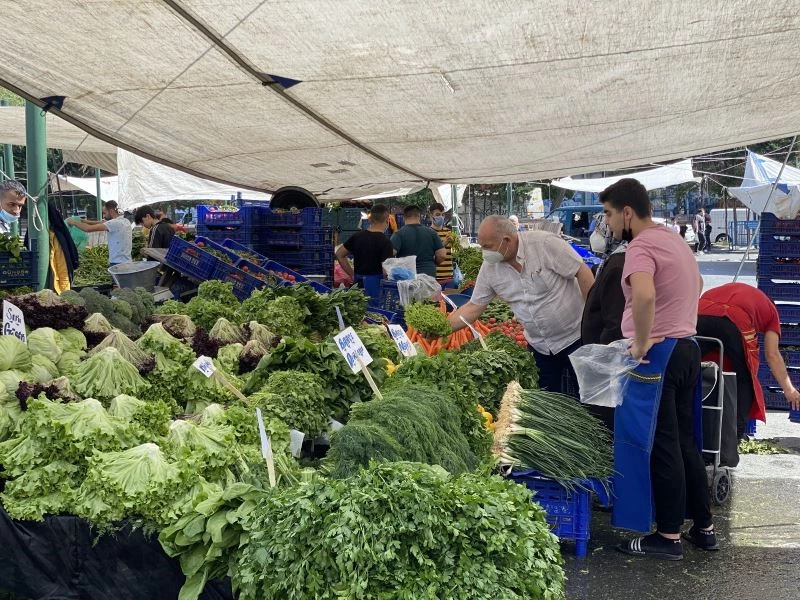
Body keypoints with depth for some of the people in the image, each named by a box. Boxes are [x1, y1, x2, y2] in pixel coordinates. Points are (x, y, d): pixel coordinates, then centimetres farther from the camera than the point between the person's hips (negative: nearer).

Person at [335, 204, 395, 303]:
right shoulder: (385, 242, -12)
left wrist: (352, 274, 13)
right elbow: (386, 270, -20)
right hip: (376, 283, -6)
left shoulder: (357, 236, 7)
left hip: (358, 283, 6)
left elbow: (339, 254, 13)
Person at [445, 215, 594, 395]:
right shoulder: (489, 267, -5)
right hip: (539, 346, 5)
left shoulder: (545, 243, -20)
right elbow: (473, 307, 2)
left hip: (577, 338, -5)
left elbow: (583, 273, -17)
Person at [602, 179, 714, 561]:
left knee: (659, 446, -1)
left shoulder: (641, 246, -16)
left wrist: (642, 341, -24)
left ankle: (668, 537, 7)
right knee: (684, 441, 16)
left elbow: (644, 295, -37)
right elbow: (696, 284, 33)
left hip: (657, 355, -9)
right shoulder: (674, 240, 15)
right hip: (686, 347, 10)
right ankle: (704, 527, 24)